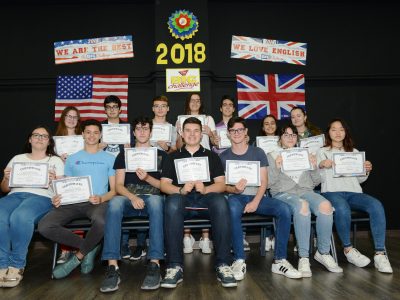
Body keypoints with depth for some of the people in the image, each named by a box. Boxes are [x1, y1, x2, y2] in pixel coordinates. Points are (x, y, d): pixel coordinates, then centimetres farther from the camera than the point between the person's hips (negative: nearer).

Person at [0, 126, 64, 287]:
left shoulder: (55, 161, 20)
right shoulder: (17, 159, 28)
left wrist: (53, 180, -12)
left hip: (42, 196, -3)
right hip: (15, 195, 3)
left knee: (20, 217, -37)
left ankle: (17, 265, -23)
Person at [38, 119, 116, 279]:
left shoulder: (109, 159, 14)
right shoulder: (72, 159, 22)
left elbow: (114, 190, 8)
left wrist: (101, 198, -14)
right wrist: (58, 197, -5)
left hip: (98, 202, -3)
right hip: (73, 202, 3)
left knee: (101, 222, -40)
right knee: (44, 226, -26)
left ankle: (78, 257, -10)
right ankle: (89, 247, -8)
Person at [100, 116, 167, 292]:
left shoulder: (161, 155, 18)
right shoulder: (124, 155, 20)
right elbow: (118, 185, 7)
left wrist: (147, 178, -10)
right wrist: (133, 197, -14)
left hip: (153, 197, -1)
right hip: (129, 198, 1)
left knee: (155, 200, -39)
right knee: (114, 202, -36)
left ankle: (154, 265, -42)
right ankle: (112, 267, -39)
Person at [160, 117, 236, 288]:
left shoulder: (211, 156, 19)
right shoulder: (172, 157, 19)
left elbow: (221, 184, 7)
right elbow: (164, 184, 8)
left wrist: (205, 189, -15)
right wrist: (180, 190, -14)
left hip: (205, 199, 0)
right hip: (182, 199, 0)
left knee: (220, 202, -34)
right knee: (172, 202, -35)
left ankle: (223, 265, -31)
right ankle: (175, 266, -34)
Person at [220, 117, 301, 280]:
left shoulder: (258, 152, 12)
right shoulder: (223, 156, 12)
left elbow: (264, 182, 3)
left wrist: (256, 201, -14)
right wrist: (235, 189, -18)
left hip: (257, 196, 2)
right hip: (235, 196, -1)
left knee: (284, 209, -27)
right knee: (233, 209, -39)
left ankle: (279, 260, -18)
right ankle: (239, 260, -30)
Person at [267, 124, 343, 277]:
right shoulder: (273, 156, 16)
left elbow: (316, 182, 20)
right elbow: (269, 183, 5)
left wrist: (314, 167, 2)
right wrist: (277, 168, -11)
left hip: (305, 190, 4)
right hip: (283, 192, -3)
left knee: (325, 205, -31)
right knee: (302, 205, -38)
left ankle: (323, 252, -15)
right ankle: (303, 257, -32)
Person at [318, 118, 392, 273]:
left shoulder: (354, 152, 27)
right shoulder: (322, 152, 17)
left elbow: (359, 179, 23)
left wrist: (367, 171, 2)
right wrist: (321, 165, -14)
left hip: (353, 192, 3)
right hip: (331, 191, -3)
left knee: (376, 205, -29)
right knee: (342, 209, -38)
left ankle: (380, 253, -26)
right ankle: (348, 249, -17)